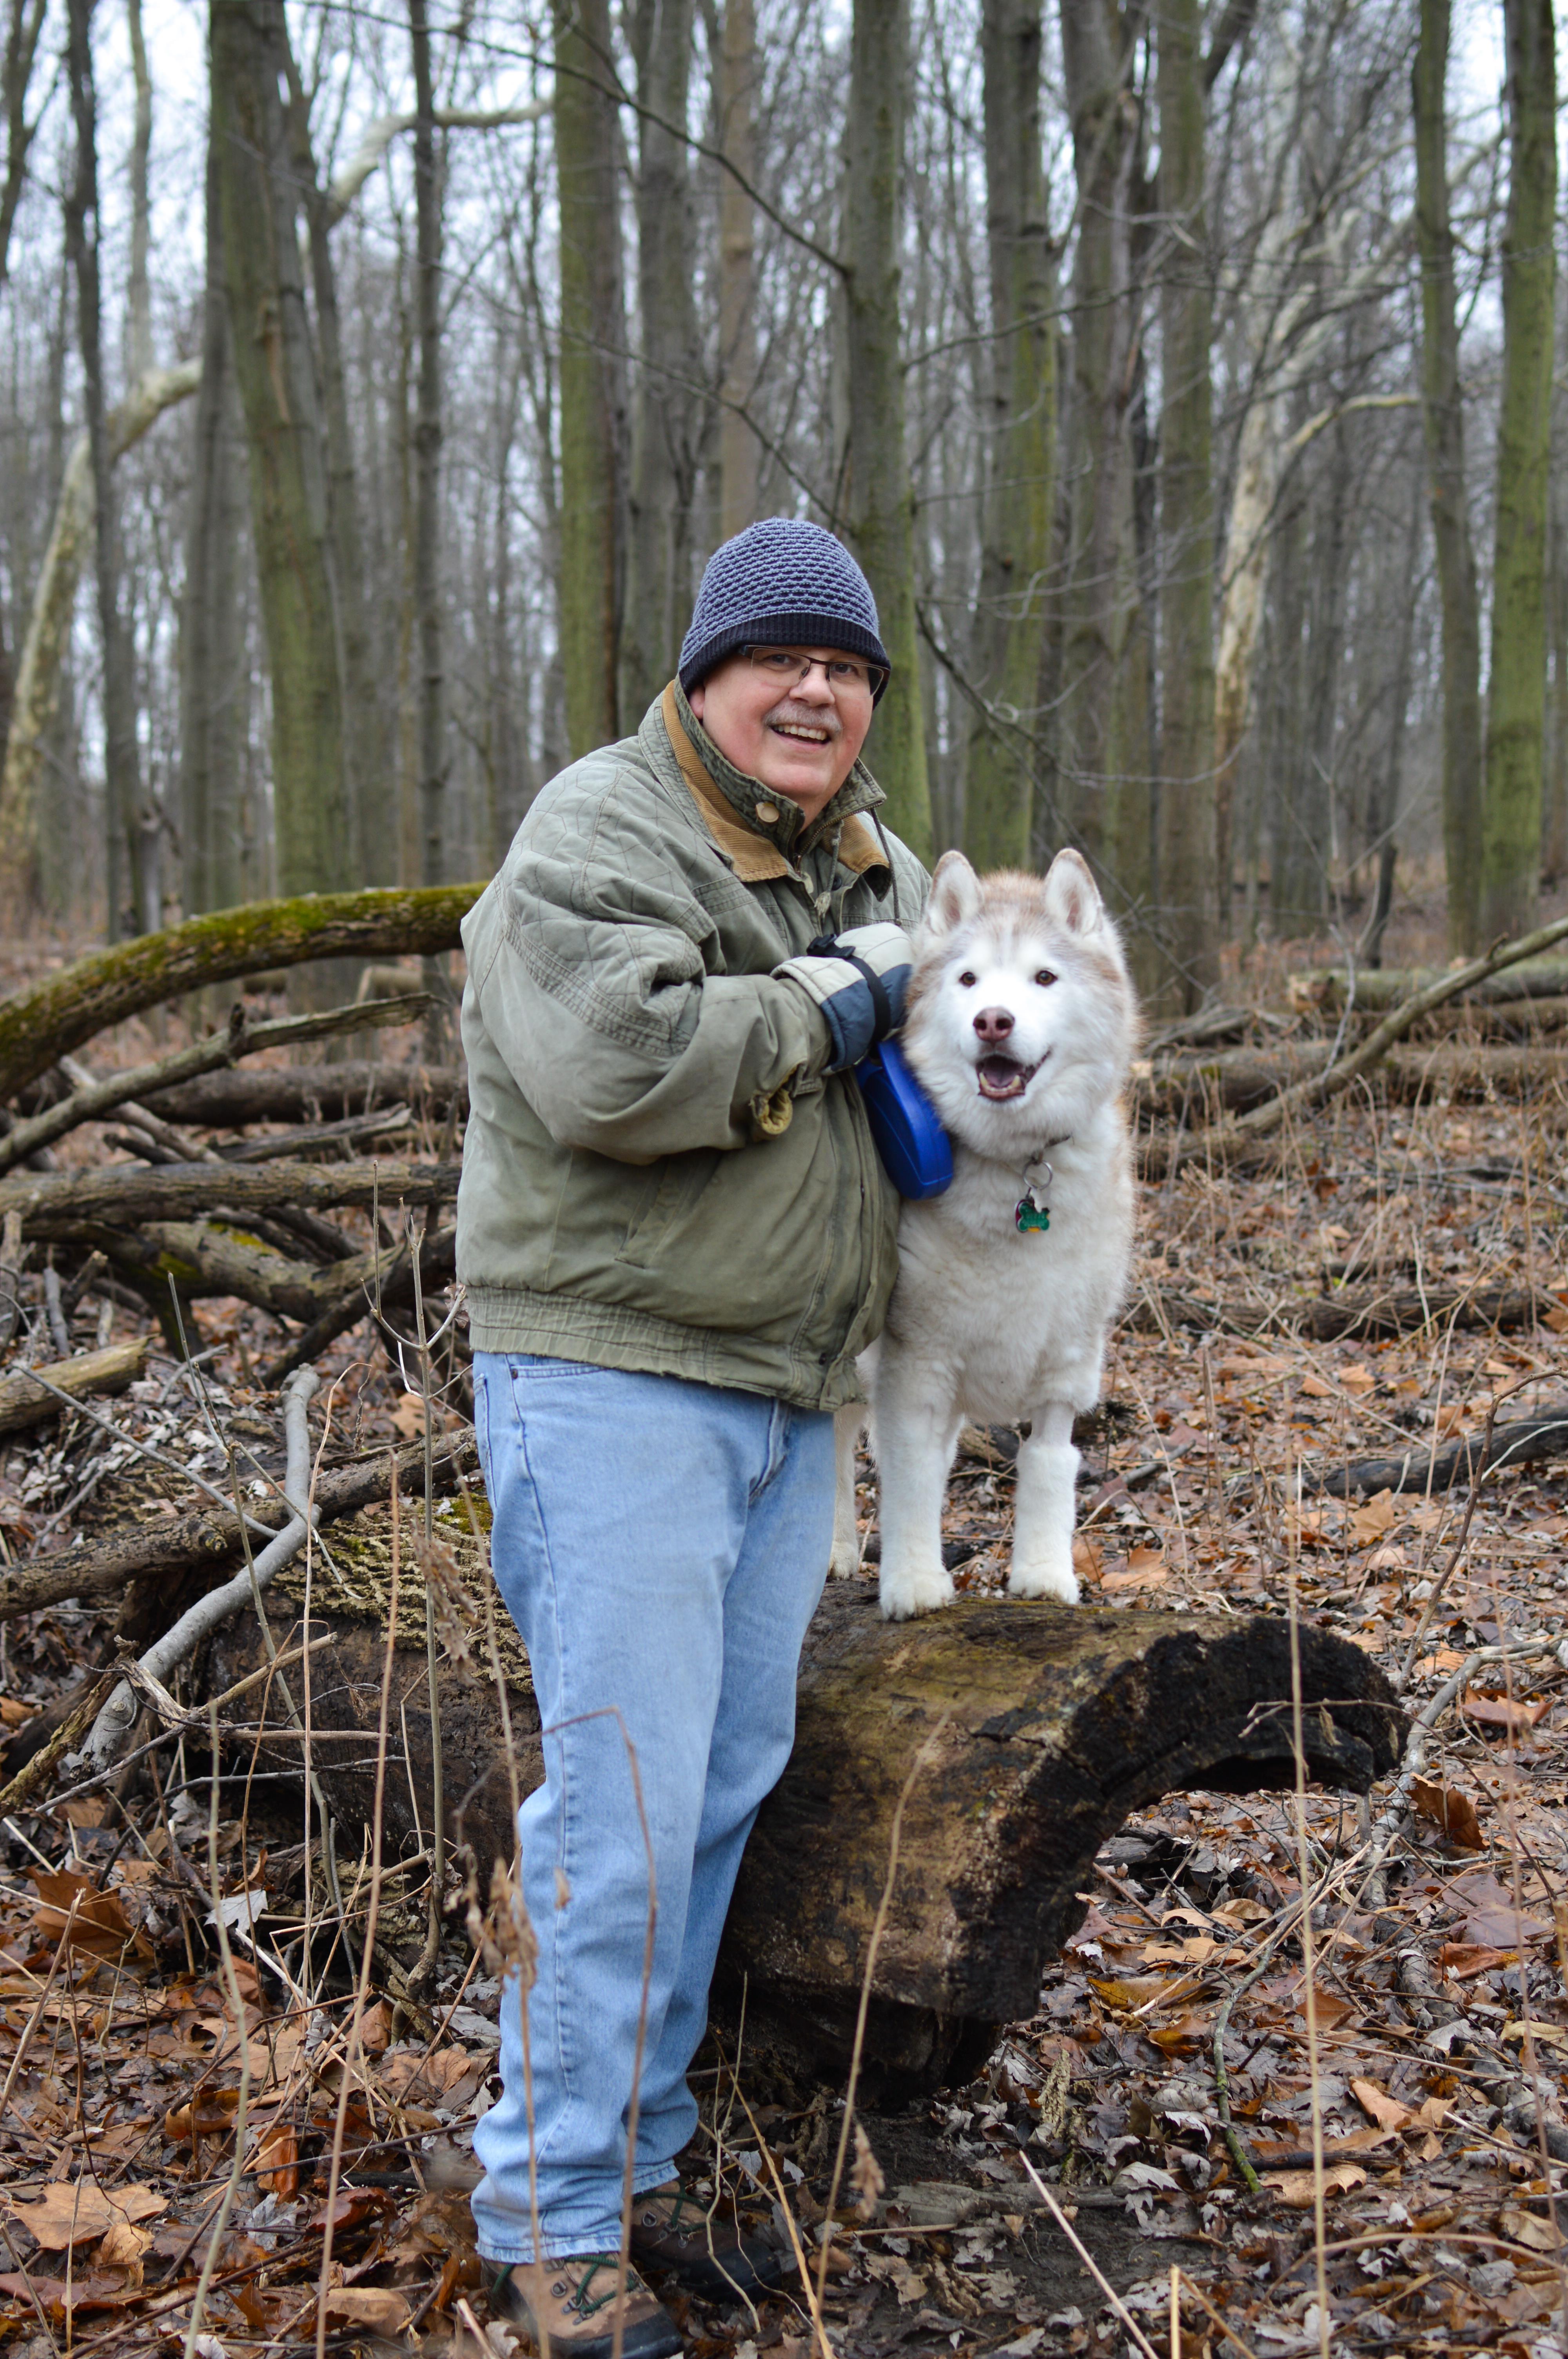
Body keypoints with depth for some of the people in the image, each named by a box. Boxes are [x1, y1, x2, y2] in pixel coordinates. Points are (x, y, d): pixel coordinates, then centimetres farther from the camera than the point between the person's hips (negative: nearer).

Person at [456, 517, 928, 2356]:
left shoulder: (874, 867, 15)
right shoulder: (601, 832, -11)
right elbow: (614, 1065, -28)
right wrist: (828, 1009, -15)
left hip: (789, 1391, 8)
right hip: (614, 1375, -8)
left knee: (730, 1781, 12)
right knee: (628, 1796, -8)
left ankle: (633, 2162, 27)